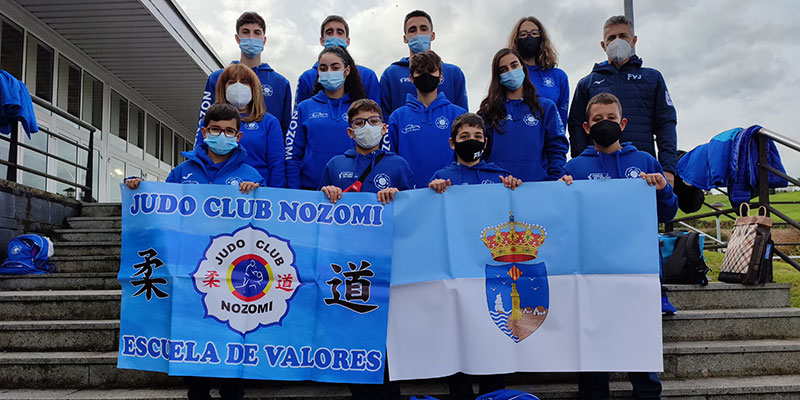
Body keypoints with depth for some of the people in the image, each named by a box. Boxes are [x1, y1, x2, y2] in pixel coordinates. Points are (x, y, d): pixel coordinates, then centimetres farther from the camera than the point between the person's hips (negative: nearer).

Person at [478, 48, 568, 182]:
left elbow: (557, 148, 9)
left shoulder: (546, 107, 14)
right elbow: (479, 153, 7)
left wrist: (555, 182, -2)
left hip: (538, 184, 1)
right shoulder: (488, 111, 12)